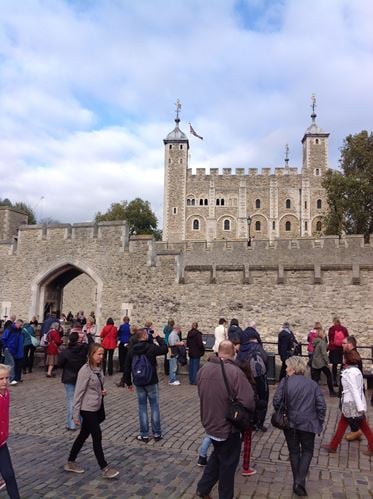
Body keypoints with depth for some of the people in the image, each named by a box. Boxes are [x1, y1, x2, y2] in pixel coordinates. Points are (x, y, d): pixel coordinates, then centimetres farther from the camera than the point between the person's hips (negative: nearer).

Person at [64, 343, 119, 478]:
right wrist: (75, 414, -14)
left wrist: (102, 391, -2)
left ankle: (71, 463, 32)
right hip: (87, 409, -8)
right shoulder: (85, 370, -20)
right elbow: (79, 392, -17)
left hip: (97, 408, 8)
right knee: (97, 437, -1)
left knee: (83, 435, 17)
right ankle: (105, 469, 9)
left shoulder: (99, 368, 3)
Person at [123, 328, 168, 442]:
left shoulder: (132, 350, -1)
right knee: (154, 406, 8)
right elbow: (164, 349, 0)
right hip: (151, 382, -3)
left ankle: (144, 435, 15)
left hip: (138, 383, 3)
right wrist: (158, 337, 7)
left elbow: (127, 368, 4)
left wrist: (128, 382, 15)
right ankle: (157, 434, 14)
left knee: (142, 407, 11)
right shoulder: (151, 347, -14)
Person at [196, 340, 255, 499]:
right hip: (228, 427, -5)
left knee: (217, 455, 29)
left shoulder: (203, 368, -7)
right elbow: (248, 402, -28)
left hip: (210, 423, 6)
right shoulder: (235, 372, -26)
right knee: (227, 463, 16)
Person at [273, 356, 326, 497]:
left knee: (294, 451, 18)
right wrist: (319, 422, 8)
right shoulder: (312, 384, 1)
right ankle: (300, 481, 4)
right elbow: (321, 405, -3)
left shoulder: (285, 381, -7)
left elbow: (277, 401, -12)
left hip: (290, 422, 0)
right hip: (308, 423, 1)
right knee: (307, 451, 17)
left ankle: (296, 482, 26)